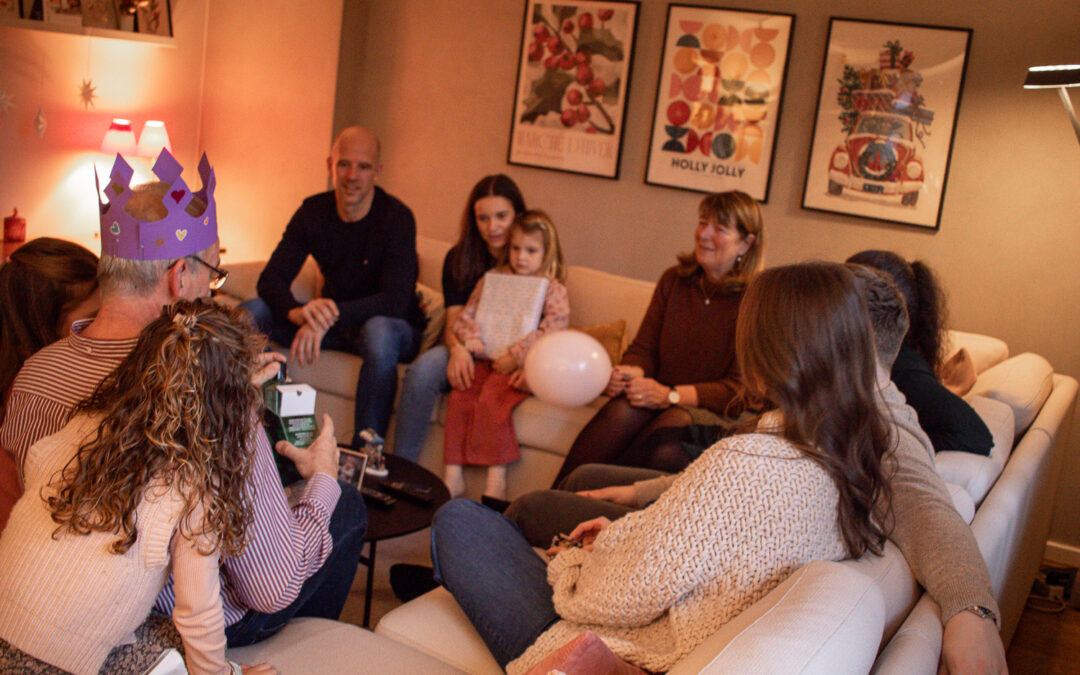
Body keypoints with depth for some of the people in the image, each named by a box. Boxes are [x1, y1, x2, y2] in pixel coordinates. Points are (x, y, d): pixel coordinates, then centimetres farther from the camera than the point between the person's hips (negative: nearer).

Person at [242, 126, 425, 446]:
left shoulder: (397, 218, -18)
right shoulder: (314, 211, -3)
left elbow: (395, 301, -28)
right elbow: (270, 279, -10)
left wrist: (331, 314, -43)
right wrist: (297, 312, -34)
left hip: (394, 327, -5)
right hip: (333, 324, 5)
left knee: (379, 331, -40)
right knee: (251, 312, -12)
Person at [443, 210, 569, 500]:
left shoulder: (553, 290, 2)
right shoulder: (491, 280, 16)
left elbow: (553, 329, -13)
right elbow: (464, 318, 14)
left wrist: (514, 356, -18)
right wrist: (472, 338, -8)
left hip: (520, 367, -4)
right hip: (486, 359, 4)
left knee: (490, 400, -28)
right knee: (459, 397, -20)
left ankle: (496, 481, -21)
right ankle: (453, 476, -15)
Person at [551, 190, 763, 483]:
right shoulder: (673, 280, 11)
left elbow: (740, 389, -11)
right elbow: (644, 348, 12)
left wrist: (670, 395, -21)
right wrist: (630, 373, -12)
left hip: (716, 414, -4)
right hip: (660, 399, 4)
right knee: (622, 410, -29)